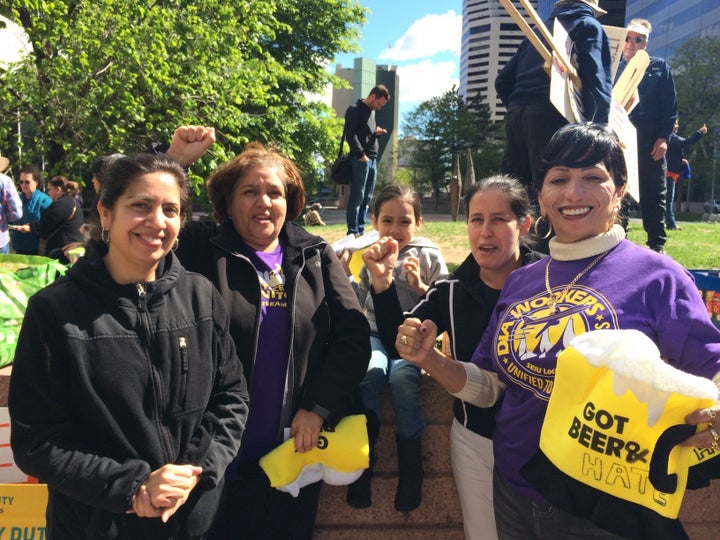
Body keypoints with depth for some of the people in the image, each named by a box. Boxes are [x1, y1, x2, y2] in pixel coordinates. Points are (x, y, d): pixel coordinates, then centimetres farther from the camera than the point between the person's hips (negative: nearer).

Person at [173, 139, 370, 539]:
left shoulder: (316, 257, 3)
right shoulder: (202, 250, -1)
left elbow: (354, 334, -1)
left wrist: (318, 406, -8)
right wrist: (175, 160, -20)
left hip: (296, 450, 2)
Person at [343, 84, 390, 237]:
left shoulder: (372, 112, 22)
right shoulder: (354, 110, -4)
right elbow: (350, 135, -13)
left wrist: (376, 133, 7)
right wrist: (361, 155, -18)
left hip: (372, 160, 9)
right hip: (360, 160, -8)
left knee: (367, 198, 8)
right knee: (357, 197, -8)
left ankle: (360, 230, 12)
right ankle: (353, 231, -5)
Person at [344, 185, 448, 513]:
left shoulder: (429, 255, 3)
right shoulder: (365, 254, 5)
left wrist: (420, 287, -13)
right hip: (375, 334, 1)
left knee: (402, 378, -32)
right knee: (370, 373, -32)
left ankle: (411, 467, -16)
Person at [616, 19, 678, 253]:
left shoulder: (659, 67, 9)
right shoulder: (614, 68, 13)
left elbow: (670, 106, 3)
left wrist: (663, 137, -7)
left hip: (650, 142, -1)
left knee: (653, 193, 2)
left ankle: (657, 245, 8)